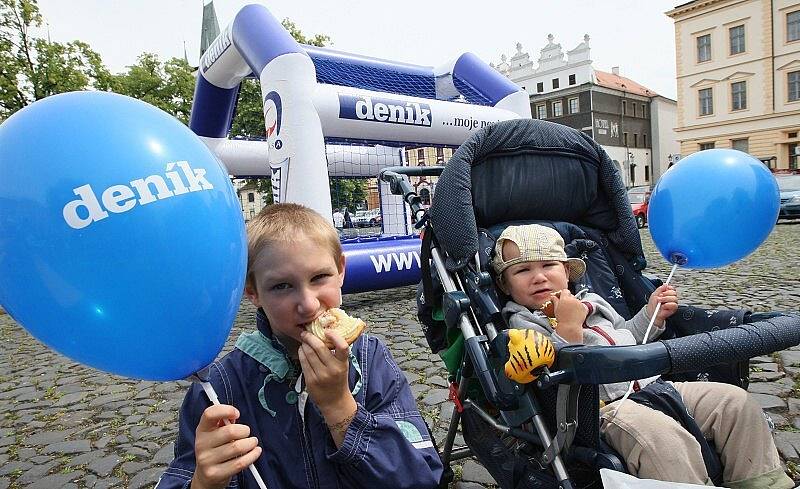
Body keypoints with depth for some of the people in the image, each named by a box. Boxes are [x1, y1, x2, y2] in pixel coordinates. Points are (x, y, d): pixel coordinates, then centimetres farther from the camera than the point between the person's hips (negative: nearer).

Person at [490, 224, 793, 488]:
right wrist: (568, 330, -26)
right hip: (604, 405, -8)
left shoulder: (591, 301, 20)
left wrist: (651, 315, 19)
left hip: (652, 384, 9)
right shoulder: (524, 323, -5)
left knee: (735, 401, 4)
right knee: (663, 437, -36)